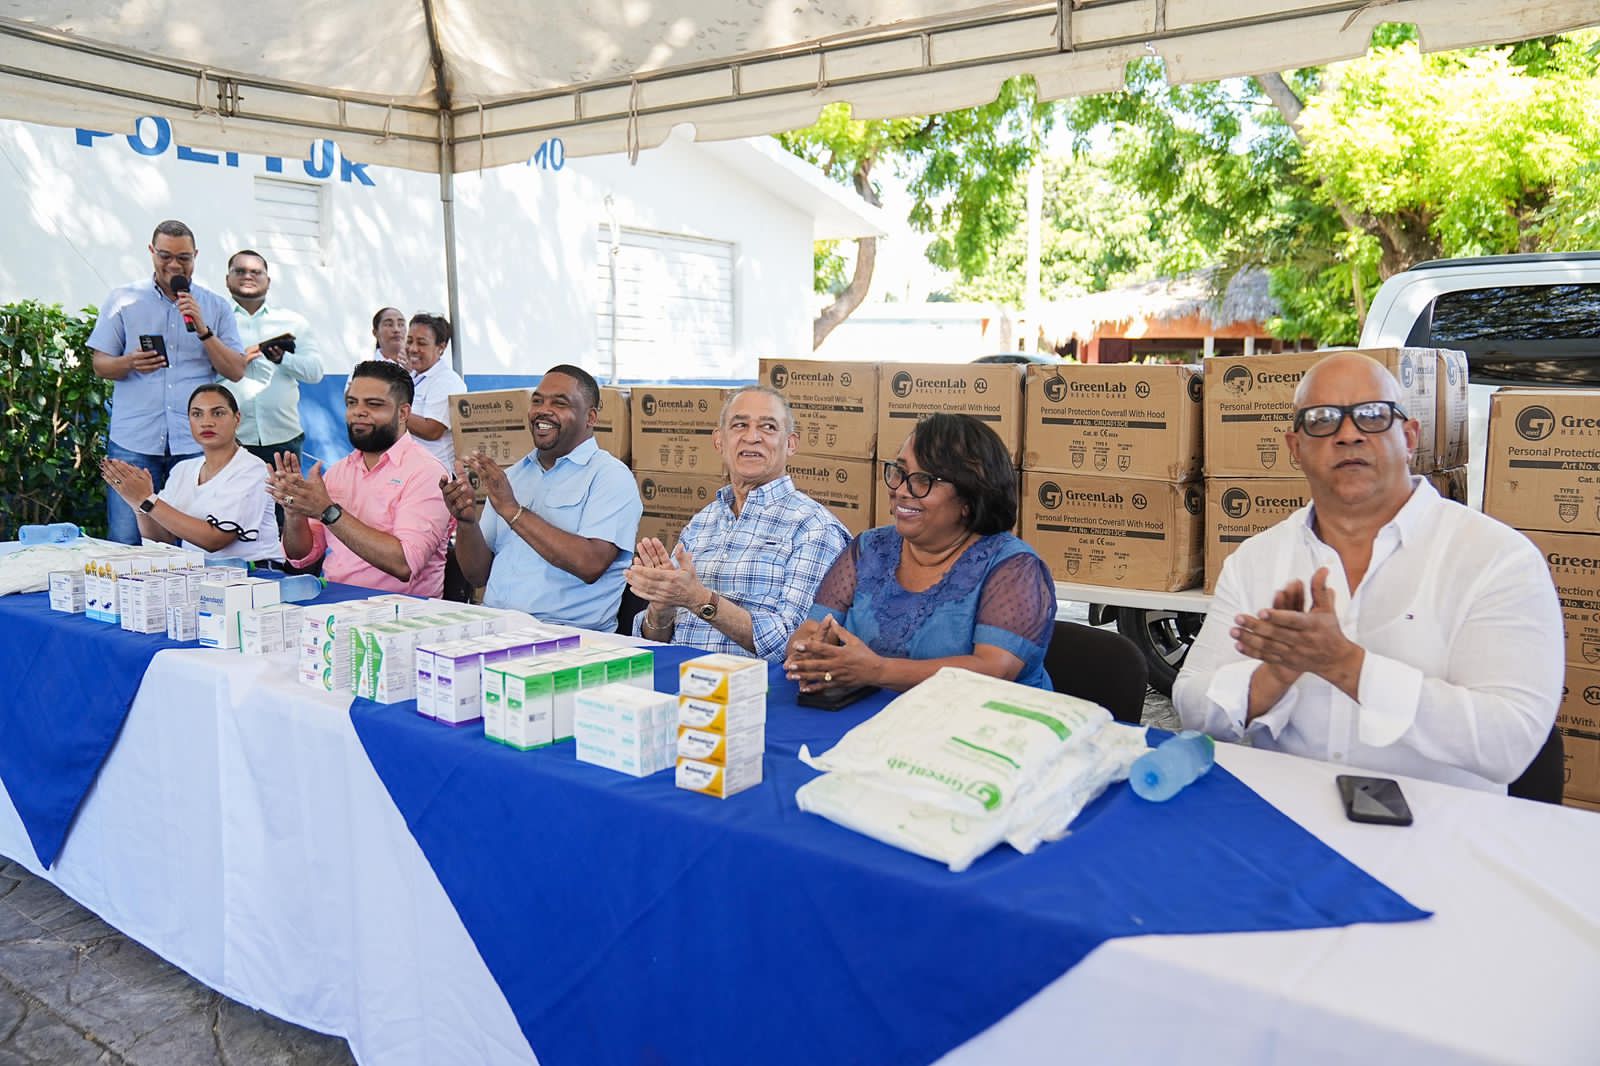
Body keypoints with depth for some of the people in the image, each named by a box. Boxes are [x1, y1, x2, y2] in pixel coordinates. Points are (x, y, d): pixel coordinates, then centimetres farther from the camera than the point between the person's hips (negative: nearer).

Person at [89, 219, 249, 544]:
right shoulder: (123, 300, 10)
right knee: (125, 539, -2)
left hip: (196, 441, 0)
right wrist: (130, 362, -13)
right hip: (133, 441, 0)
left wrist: (202, 330, -9)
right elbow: (100, 365, 9)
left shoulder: (216, 307, 10)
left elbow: (236, 371, 3)